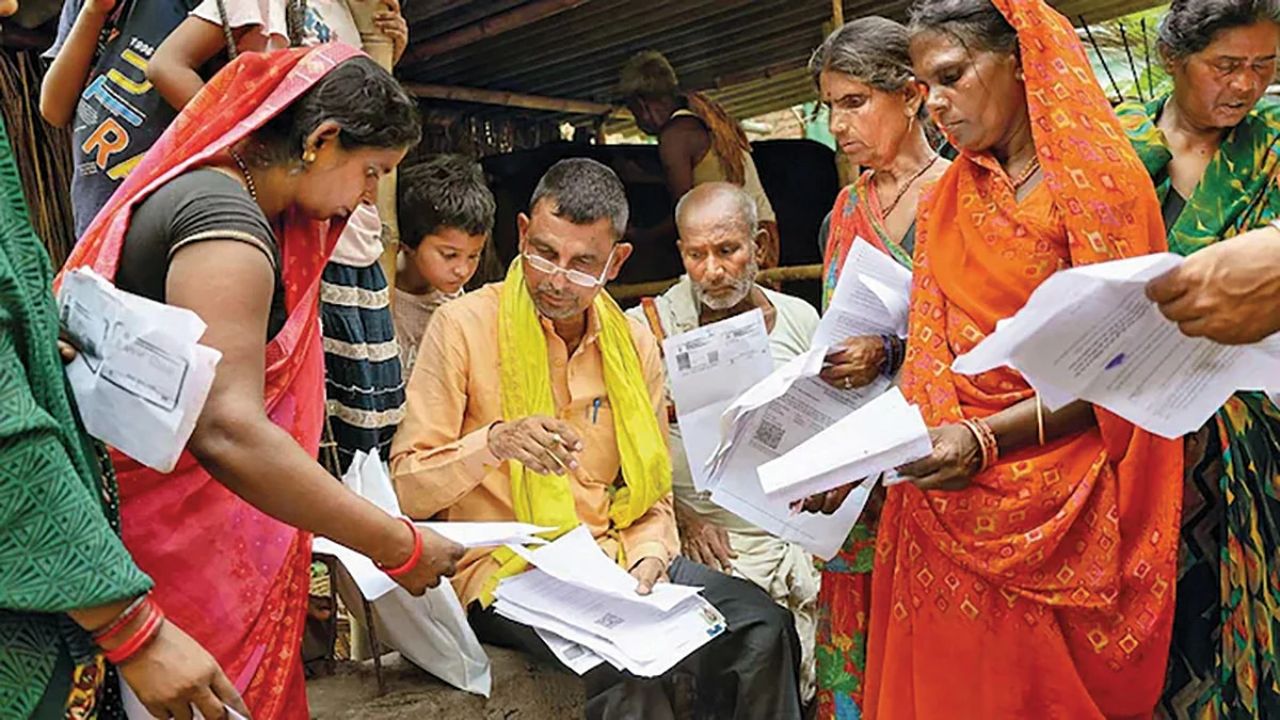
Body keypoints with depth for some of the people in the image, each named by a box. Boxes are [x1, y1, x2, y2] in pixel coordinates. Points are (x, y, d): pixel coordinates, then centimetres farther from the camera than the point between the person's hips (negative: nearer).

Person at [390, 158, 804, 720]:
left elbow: (651, 492, 13)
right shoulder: (464, 326, -7)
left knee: (761, 624, -15)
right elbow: (407, 487, -9)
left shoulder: (636, 345, 7)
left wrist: (650, 556, -6)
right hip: (503, 569, -4)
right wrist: (493, 443, -26)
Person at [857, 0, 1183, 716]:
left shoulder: (1099, 180, -6)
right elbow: (930, 359, 6)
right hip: (952, 506, 5)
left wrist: (986, 438, -22)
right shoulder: (946, 201, 10)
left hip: (1060, 509, -5)